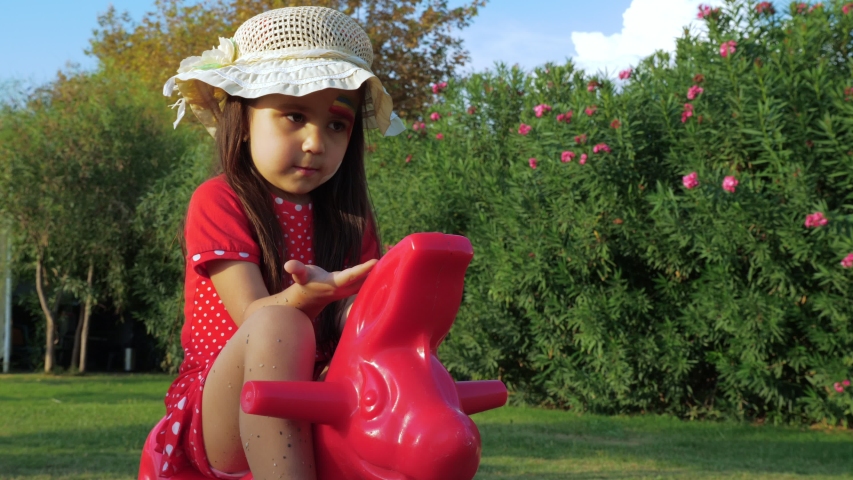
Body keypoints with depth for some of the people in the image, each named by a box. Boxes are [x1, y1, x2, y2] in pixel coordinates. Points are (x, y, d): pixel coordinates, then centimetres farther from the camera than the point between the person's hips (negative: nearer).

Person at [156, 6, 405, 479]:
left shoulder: (348, 219, 11)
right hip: (223, 417, -5)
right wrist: (308, 294, -37)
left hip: (310, 418, 5)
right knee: (278, 327, -34)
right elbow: (255, 316, -16)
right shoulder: (219, 201, -4)